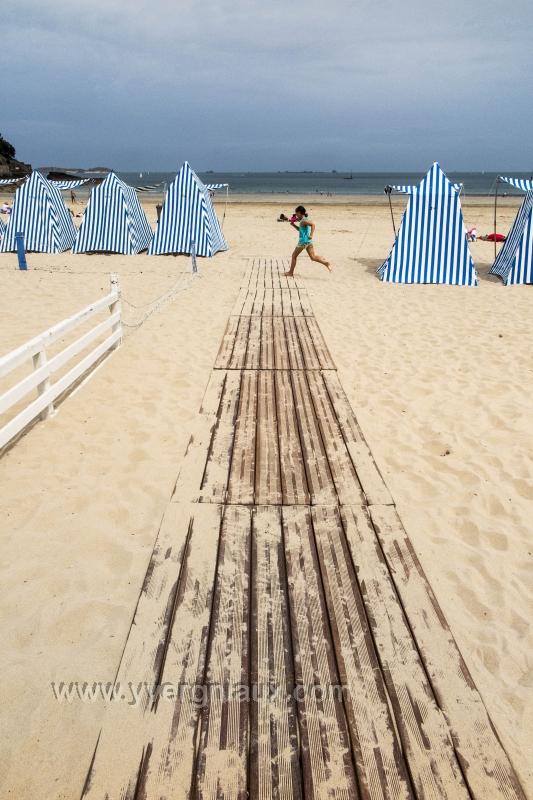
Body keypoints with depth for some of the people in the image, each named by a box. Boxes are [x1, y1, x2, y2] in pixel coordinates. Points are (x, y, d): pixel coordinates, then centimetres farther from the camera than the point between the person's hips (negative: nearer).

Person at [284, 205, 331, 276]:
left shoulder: (303, 220, -14)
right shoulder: (304, 219, 15)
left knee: (294, 256, 5)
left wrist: (311, 235, -33)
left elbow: (313, 224, -29)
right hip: (308, 241, 9)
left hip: (303, 241, -9)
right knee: (313, 257, 5)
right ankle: (325, 262, -13)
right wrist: (294, 225, 18)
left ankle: (290, 272, 12)